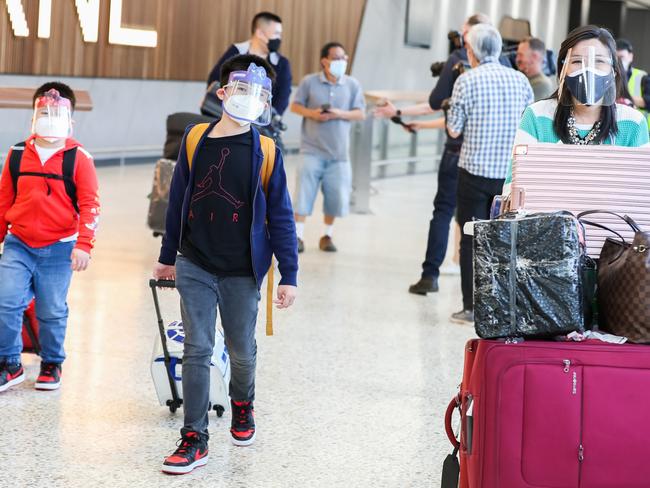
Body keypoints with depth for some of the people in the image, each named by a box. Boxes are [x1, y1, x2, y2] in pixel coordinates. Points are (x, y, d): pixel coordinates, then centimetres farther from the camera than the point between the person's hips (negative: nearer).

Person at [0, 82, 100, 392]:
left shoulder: (78, 158, -4)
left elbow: (89, 204, -6)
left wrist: (84, 245, -14)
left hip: (58, 249, -2)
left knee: (52, 312, 6)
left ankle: (52, 365, 25)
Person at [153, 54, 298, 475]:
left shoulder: (265, 151, -6)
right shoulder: (196, 139, -1)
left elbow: (280, 216, -4)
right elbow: (178, 201, 8)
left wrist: (289, 276, -6)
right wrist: (167, 256, 13)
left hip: (242, 272, -1)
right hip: (195, 266, 1)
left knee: (242, 350, 14)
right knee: (197, 350, -1)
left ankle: (243, 406, 43)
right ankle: (195, 439, 5)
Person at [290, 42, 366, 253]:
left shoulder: (352, 85, 2)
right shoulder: (309, 81, -1)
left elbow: (360, 113, 3)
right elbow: (295, 106, 3)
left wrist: (340, 114, -14)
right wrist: (311, 113, -16)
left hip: (338, 151, 2)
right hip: (312, 149, -2)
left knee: (336, 194, 4)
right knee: (304, 192, -5)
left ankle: (327, 235, 19)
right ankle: (298, 236, 0)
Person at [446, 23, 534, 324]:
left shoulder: (467, 81, -9)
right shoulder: (521, 80, 3)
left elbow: (454, 130, -4)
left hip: (474, 171, -3)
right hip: (510, 174, 3)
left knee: (472, 240, 4)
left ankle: (471, 308, 4)